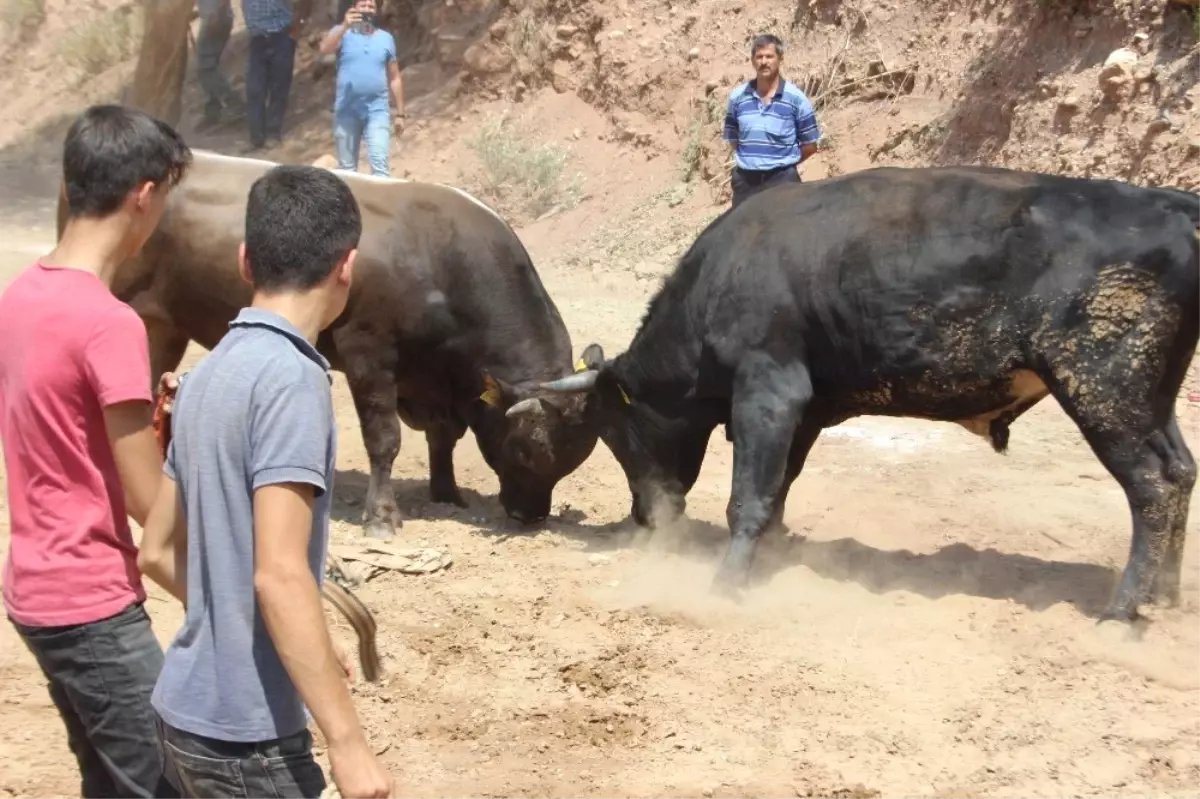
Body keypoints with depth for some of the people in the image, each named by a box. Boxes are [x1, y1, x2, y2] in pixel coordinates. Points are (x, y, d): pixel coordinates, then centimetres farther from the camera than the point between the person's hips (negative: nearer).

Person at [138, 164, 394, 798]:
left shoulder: (207, 374, 7)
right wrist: (347, 741, -22)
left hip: (187, 713, 8)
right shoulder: (290, 378, -18)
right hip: (245, 733, -8)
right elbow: (279, 574, -24)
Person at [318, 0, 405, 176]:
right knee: (346, 167, 8)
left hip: (377, 111, 0)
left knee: (380, 165, -14)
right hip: (346, 111, 0)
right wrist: (344, 26, -33)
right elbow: (324, 48, -19)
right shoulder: (343, 33, 4)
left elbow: (394, 78, 13)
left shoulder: (386, 38, 10)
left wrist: (400, 113, 10)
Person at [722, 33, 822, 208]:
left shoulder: (795, 98, -4)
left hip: (782, 180, -3)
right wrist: (751, 160, 7)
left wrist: (784, 161, 2)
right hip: (745, 180, 3)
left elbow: (810, 145, 1)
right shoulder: (738, 96, 3)